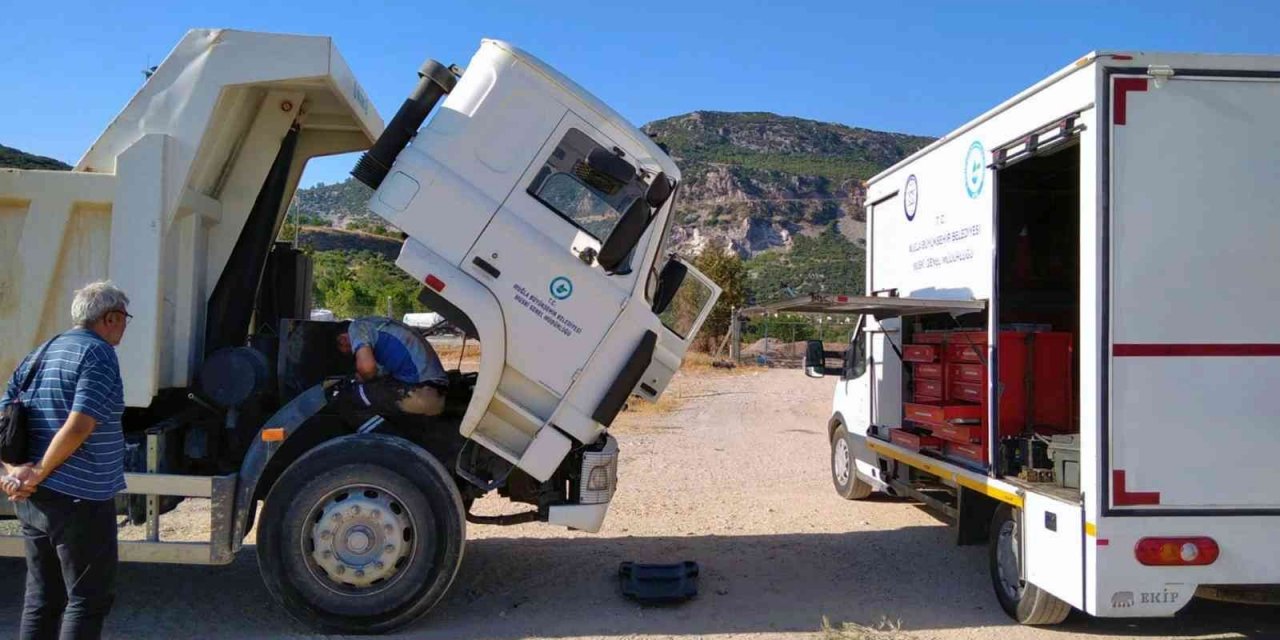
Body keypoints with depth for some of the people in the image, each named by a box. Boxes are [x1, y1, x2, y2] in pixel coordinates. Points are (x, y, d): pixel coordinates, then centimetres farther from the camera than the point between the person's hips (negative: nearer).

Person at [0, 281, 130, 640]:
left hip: (31, 501, 8)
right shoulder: (99, 354, -12)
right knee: (88, 598, 2)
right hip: (79, 500, -8)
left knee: (41, 598, 17)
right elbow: (78, 427, -23)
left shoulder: (39, 355, 15)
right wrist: (38, 474, -13)